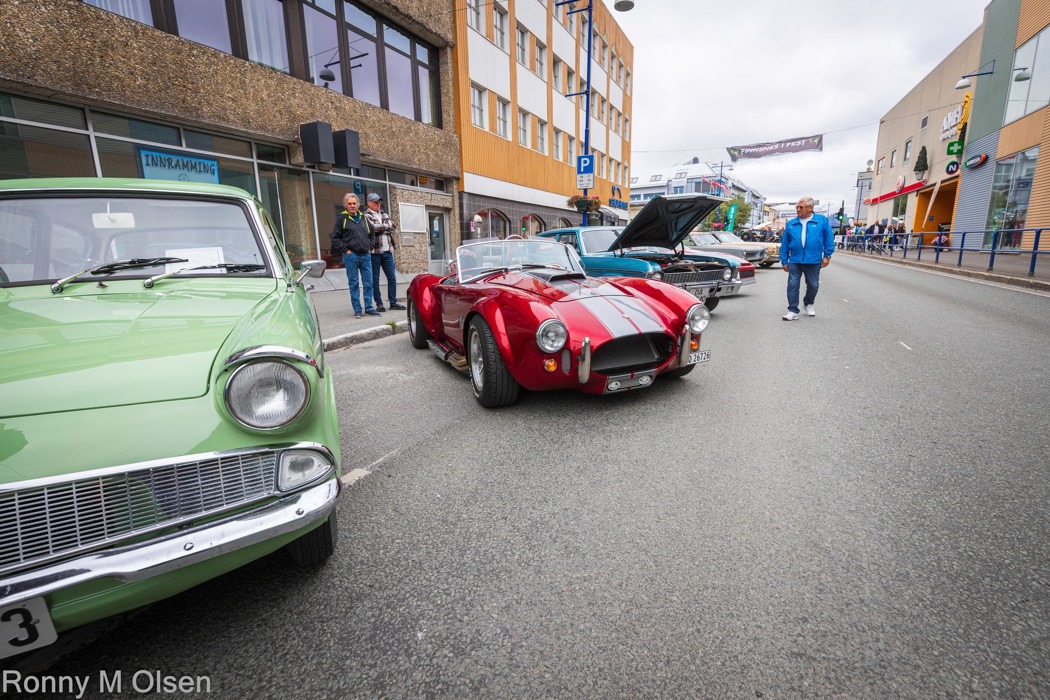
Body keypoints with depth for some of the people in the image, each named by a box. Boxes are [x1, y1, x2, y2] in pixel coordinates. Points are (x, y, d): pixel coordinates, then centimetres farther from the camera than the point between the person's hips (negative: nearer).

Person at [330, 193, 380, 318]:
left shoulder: (364, 218, 14)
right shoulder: (341, 218, 1)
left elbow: (372, 235, 25)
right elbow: (335, 238, -1)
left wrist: (370, 248, 12)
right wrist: (345, 249, -8)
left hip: (366, 255, 4)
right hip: (351, 256, -4)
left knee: (368, 282, 3)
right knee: (354, 283, 0)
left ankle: (369, 307, 10)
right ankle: (357, 309, 5)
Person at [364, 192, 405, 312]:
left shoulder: (385, 215, 17)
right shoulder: (366, 216, 0)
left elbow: (393, 229, 4)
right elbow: (372, 227, -19)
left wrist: (380, 228, -8)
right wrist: (386, 227, -4)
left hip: (387, 251, 5)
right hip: (374, 252, -5)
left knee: (392, 277, 4)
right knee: (375, 279, 1)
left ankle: (393, 302, 11)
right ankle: (379, 304, 7)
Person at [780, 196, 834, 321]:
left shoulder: (822, 220, 0)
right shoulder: (791, 224, 4)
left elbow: (829, 238, 2)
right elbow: (784, 244, 6)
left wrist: (827, 255, -2)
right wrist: (784, 261, 5)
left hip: (814, 261, 0)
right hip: (795, 260, 1)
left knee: (813, 285, 12)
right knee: (793, 285, -3)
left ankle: (809, 304, 37)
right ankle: (793, 310, 3)